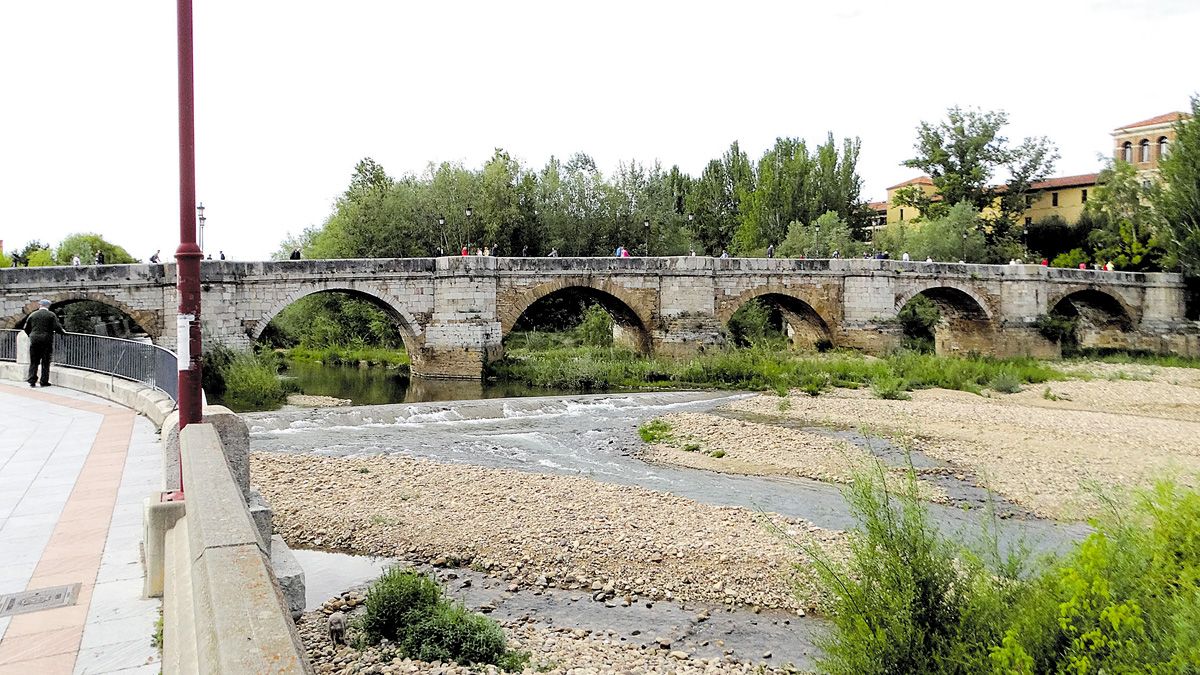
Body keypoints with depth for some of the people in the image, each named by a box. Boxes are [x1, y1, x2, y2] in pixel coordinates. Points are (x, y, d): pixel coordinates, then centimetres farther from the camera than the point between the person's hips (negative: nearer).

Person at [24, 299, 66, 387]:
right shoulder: (51, 315, -3)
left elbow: (26, 328, 11)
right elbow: (57, 327, -11)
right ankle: (44, 381, 4)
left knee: (33, 362, 9)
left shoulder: (33, 315, 7)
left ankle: (32, 380, 5)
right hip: (46, 340, -2)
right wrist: (63, 332, 7)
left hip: (34, 340, 3)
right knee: (45, 362, 3)